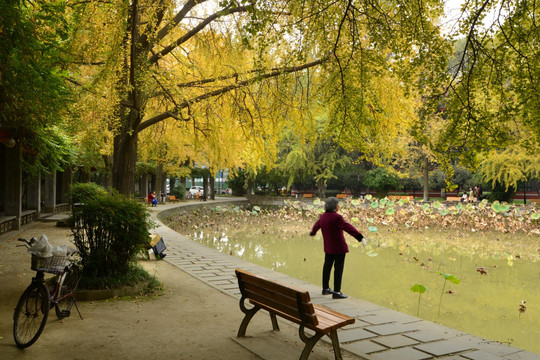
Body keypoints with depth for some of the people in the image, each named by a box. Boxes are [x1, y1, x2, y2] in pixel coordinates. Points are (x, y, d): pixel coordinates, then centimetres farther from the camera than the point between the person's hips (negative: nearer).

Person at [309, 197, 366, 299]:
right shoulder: (337, 217, -19)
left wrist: (313, 232, 47)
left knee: (327, 266, 18)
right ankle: (336, 292, -1)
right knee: (338, 268, -3)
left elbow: (317, 225, 26)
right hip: (339, 247, -8)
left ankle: (325, 288, 30)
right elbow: (348, 228, -29)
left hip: (328, 247, 8)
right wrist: (360, 237, -35)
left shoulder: (323, 216, 6)